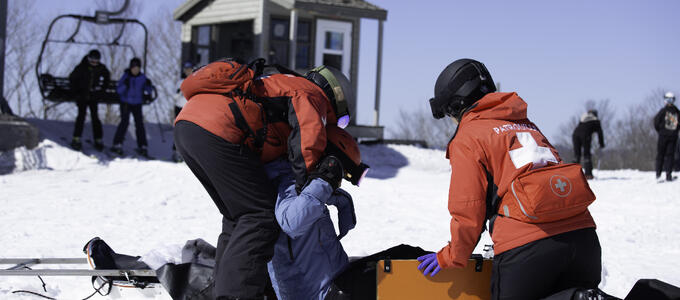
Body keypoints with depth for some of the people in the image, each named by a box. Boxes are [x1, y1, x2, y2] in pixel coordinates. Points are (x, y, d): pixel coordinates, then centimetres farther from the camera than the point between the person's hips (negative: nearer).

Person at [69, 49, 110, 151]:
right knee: (81, 116, -10)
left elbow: (107, 77, 17)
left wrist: (101, 88, 8)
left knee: (95, 117, 0)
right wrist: (76, 91, -3)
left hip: (93, 97, 3)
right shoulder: (81, 67, -11)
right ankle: (76, 139, -8)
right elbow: (72, 78, -1)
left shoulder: (101, 68, -3)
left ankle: (98, 140, 5)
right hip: (82, 96, -2)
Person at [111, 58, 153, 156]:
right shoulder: (126, 76, -8)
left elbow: (148, 91, -1)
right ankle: (117, 144, -11)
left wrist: (148, 85, -22)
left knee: (139, 123, -5)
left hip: (137, 104, 2)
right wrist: (125, 85, -29)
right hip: (126, 102, -2)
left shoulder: (142, 77, -2)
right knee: (125, 121, -14)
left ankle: (142, 146, 1)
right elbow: (118, 91, -11)